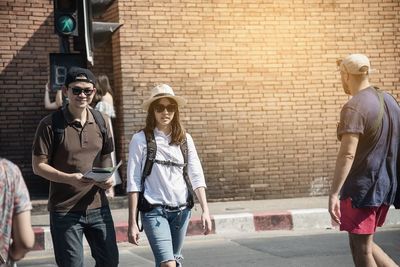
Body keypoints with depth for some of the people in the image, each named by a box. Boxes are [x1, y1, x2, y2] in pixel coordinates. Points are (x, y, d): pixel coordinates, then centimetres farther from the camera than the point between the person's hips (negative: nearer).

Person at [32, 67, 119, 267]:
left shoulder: (100, 121, 6)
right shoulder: (50, 124, -8)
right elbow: (38, 165, -8)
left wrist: (108, 177, -6)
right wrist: (70, 179, -22)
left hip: (98, 206, 4)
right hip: (65, 210, -4)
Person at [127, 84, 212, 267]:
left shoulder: (185, 139, 6)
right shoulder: (140, 140, -4)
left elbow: (196, 177, 5)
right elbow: (133, 183, -4)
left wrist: (205, 210, -5)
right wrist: (132, 222, -7)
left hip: (181, 211, 4)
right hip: (154, 211, -4)